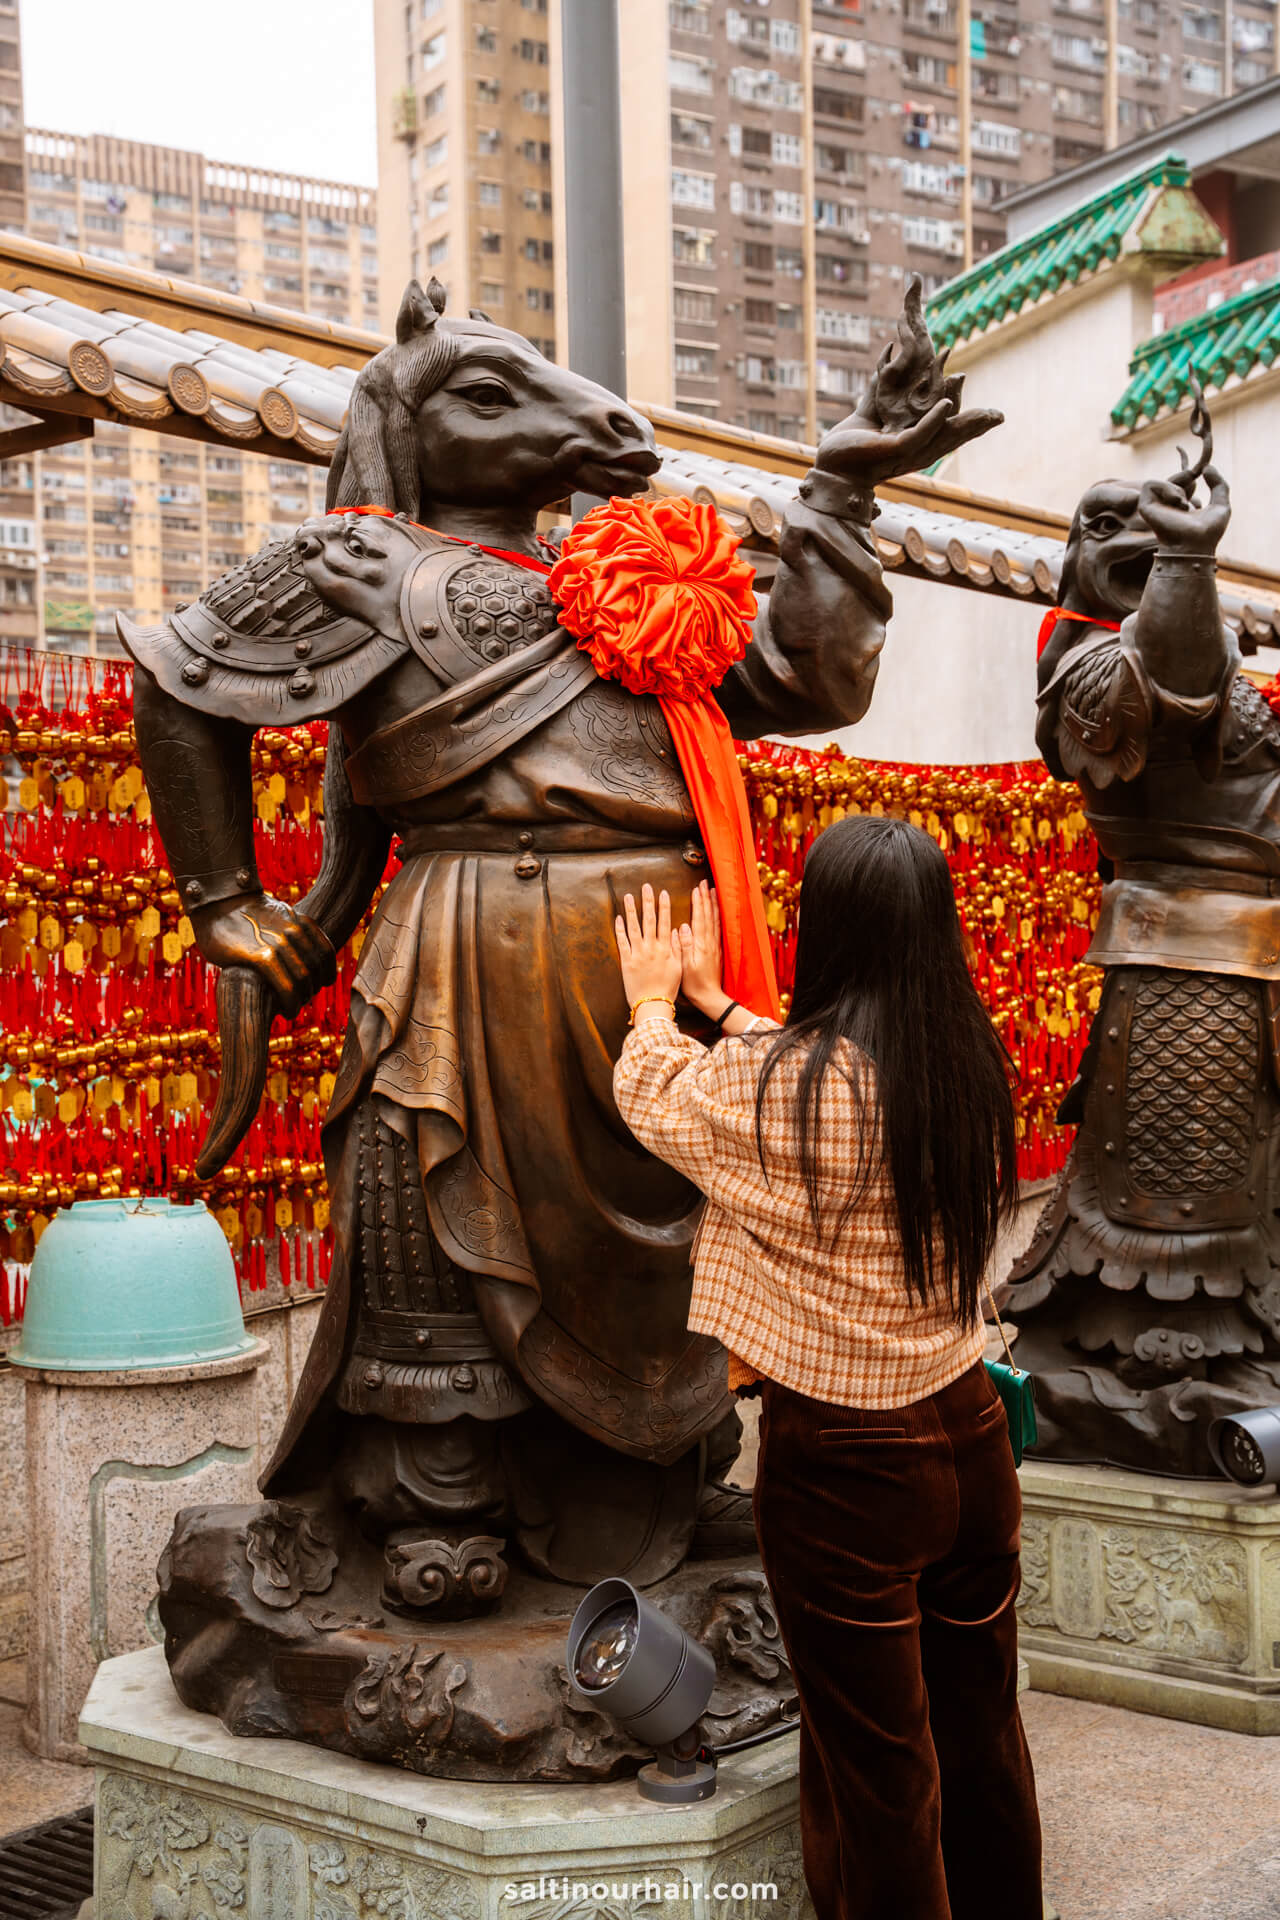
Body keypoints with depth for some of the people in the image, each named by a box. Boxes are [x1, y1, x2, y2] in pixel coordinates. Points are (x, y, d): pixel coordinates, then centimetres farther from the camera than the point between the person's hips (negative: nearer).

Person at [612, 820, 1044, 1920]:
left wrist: (653, 1003, 20)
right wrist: (714, 1003, 28)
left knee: (881, 1775, 10)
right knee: (984, 1737, 22)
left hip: (843, 1467, -6)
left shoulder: (771, 1084, -21)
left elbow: (654, 1099, 1)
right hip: (971, 1432, 6)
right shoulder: (968, 1063, -3)